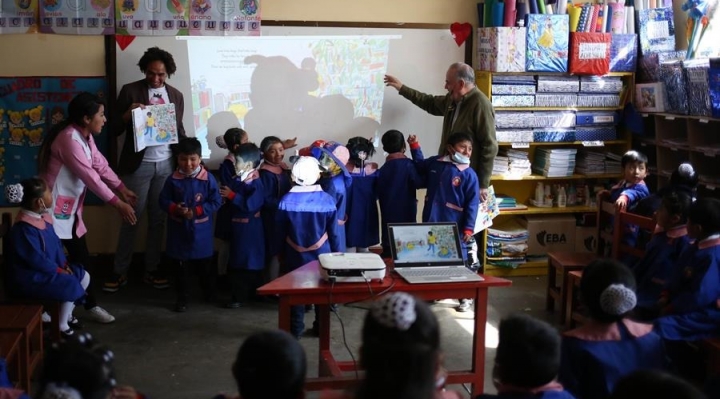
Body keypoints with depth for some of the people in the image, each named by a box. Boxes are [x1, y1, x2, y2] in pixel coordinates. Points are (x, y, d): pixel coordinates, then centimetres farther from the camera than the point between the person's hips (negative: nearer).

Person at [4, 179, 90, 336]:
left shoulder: (43, 217, 3)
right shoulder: (24, 229, -27)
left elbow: (56, 243, 12)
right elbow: (37, 260, -26)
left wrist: (64, 264, 1)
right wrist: (59, 270, -16)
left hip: (47, 269, 10)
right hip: (30, 277, -10)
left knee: (84, 277, 5)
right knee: (71, 286, -22)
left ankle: (66, 315, 21)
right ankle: (61, 326, -3)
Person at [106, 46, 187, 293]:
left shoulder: (176, 95, 8)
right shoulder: (130, 91, -2)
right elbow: (115, 129, -2)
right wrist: (128, 114, -21)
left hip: (166, 164, 3)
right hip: (139, 164, -3)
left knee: (158, 219, 8)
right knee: (131, 218, 1)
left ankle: (152, 270, 18)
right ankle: (119, 272, 11)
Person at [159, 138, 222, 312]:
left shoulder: (208, 179, -10)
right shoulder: (173, 179, -6)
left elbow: (216, 202, -9)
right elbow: (163, 201, -2)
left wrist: (196, 211, -18)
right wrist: (175, 209, -21)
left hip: (200, 231, -1)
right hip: (179, 230, 1)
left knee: (204, 265, 14)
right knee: (180, 266, 7)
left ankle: (210, 292, 36)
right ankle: (182, 297, 19)